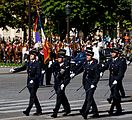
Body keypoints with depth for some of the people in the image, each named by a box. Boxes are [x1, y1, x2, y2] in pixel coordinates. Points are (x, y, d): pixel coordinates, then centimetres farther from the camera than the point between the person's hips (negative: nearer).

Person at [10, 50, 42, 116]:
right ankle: (39, 110, 20)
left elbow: (38, 74, -12)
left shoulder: (37, 64, -9)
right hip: (29, 82, 8)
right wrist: (14, 70, -4)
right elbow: (22, 68, 10)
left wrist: (33, 80, -20)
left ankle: (28, 111, -13)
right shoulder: (28, 63, 11)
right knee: (33, 96, 12)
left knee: (32, 97, -8)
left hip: (34, 82, -8)